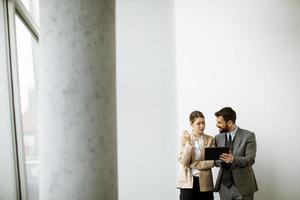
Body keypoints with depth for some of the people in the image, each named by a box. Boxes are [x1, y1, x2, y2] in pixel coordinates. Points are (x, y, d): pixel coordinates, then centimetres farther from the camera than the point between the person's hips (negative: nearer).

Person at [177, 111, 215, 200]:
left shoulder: (210, 139, 3)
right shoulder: (185, 138, 0)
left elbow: (211, 162, -4)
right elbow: (183, 162, -8)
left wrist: (193, 164, -11)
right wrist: (188, 143, -16)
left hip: (205, 182, 1)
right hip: (187, 182, -1)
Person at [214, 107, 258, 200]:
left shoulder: (248, 136, -7)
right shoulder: (218, 137, 7)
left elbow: (250, 160, -13)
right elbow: (215, 160, 7)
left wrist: (233, 159, -30)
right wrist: (220, 160, -16)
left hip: (243, 186, -3)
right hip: (224, 186, 4)